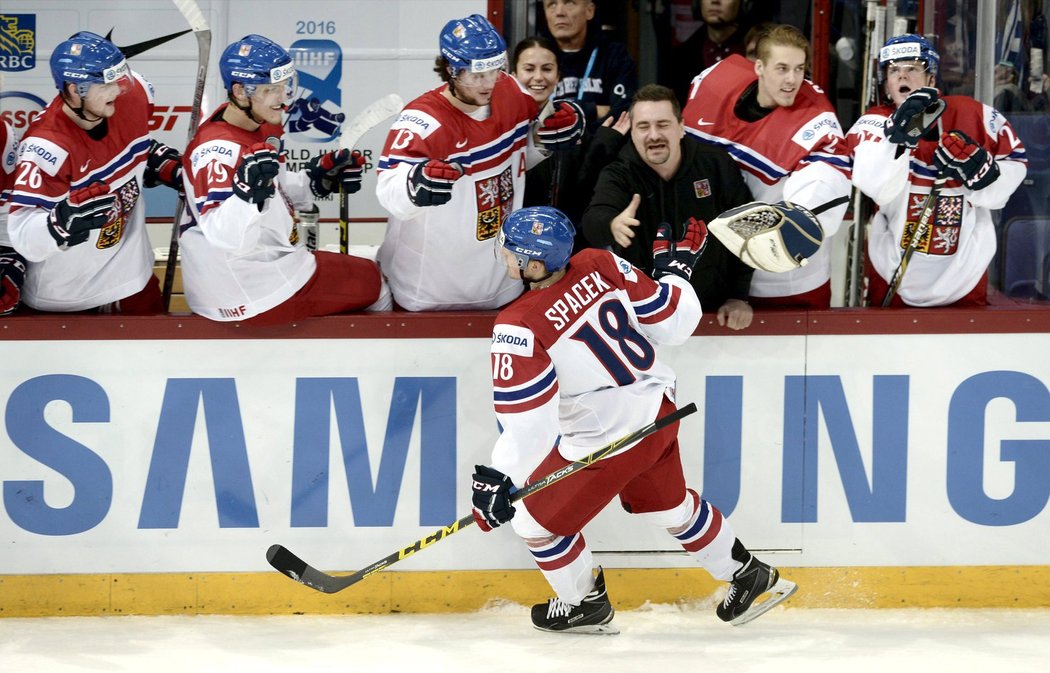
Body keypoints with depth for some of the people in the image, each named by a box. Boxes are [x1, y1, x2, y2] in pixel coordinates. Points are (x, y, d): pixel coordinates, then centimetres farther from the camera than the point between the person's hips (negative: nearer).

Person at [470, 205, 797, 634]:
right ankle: (749, 575, 46)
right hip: (658, 410, 7)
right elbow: (673, 322, -2)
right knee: (667, 505, 32)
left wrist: (497, 480, -17)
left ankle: (585, 604, 37)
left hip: (607, 443, -7)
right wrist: (675, 267, 14)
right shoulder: (601, 267, -11)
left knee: (535, 517, 17)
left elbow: (529, 425, -26)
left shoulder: (519, 328, -26)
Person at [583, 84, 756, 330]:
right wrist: (613, 225, -51)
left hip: (712, 309, 1)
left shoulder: (716, 165, -2)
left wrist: (738, 296, 3)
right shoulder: (618, 175, -6)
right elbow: (595, 220, -27)